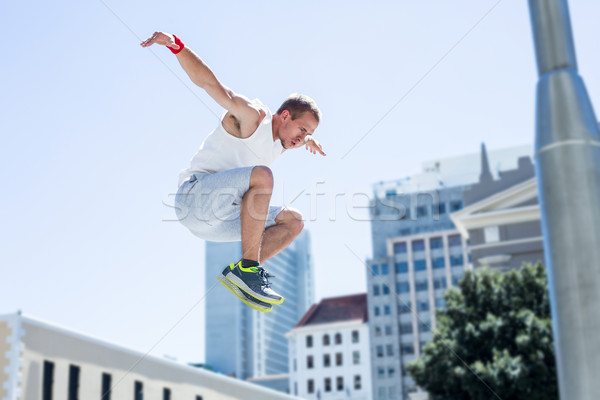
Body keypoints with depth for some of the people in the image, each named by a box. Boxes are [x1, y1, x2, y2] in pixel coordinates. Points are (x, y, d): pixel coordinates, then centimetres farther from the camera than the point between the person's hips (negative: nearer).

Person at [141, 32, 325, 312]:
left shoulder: (280, 144, 15)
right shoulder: (252, 116, -10)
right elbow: (209, 82, -22)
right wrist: (176, 45, -34)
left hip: (220, 218, 9)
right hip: (194, 193, -9)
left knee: (293, 222, 6)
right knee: (261, 175, -33)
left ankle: (239, 272, -10)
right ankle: (248, 268, -31)